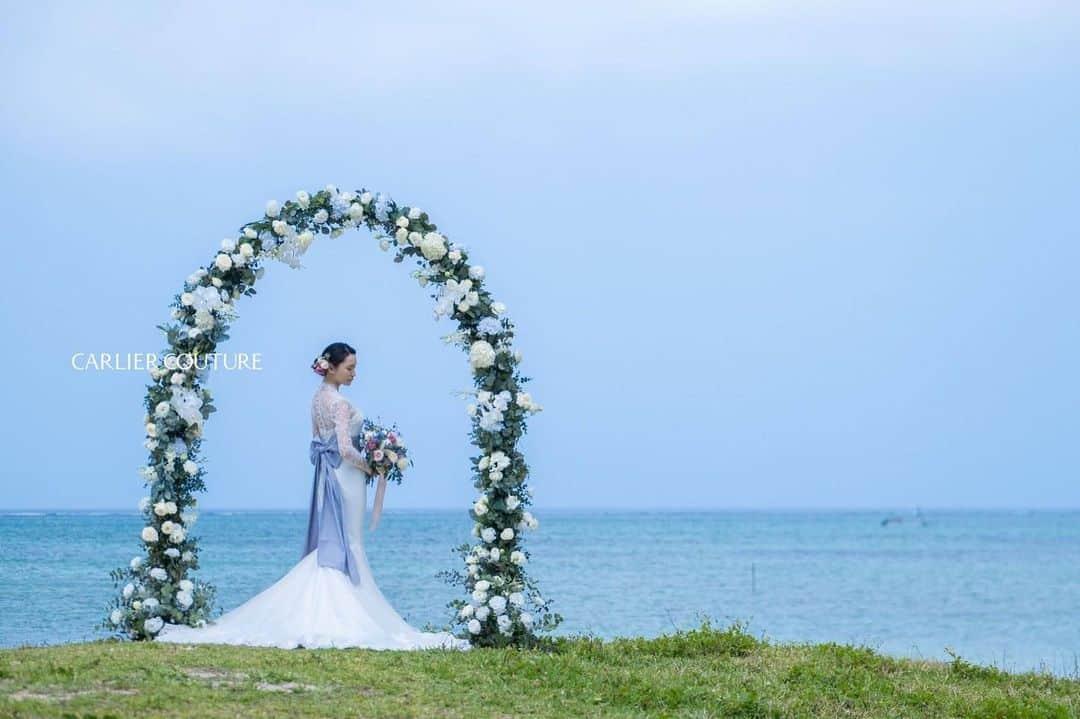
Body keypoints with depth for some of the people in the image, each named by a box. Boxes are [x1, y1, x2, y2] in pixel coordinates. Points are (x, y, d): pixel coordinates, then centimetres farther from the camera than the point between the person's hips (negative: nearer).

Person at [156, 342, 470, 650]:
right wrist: (370, 467, -9)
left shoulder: (318, 398, 11)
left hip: (326, 473, 9)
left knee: (327, 544, 11)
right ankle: (344, 614, -5)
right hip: (345, 476, -9)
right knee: (346, 544, -5)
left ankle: (318, 611, 10)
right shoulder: (339, 402, -17)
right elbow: (345, 448, -22)